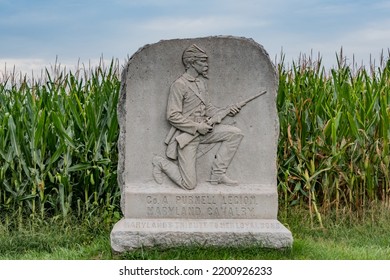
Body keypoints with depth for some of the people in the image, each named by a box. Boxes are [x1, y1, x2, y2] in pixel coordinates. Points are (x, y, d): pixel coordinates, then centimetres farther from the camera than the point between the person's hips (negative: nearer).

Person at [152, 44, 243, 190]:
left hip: (203, 129, 8)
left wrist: (225, 111, -3)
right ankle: (161, 163, 18)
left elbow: (207, 107, 15)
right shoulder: (179, 85, -16)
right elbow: (172, 116, -19)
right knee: (189, 184, -8)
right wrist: (197, 127, -20)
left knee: (235, 133, -7)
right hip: (186, 135, -8)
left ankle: (217, 174, 1)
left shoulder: (201, 81, 9)